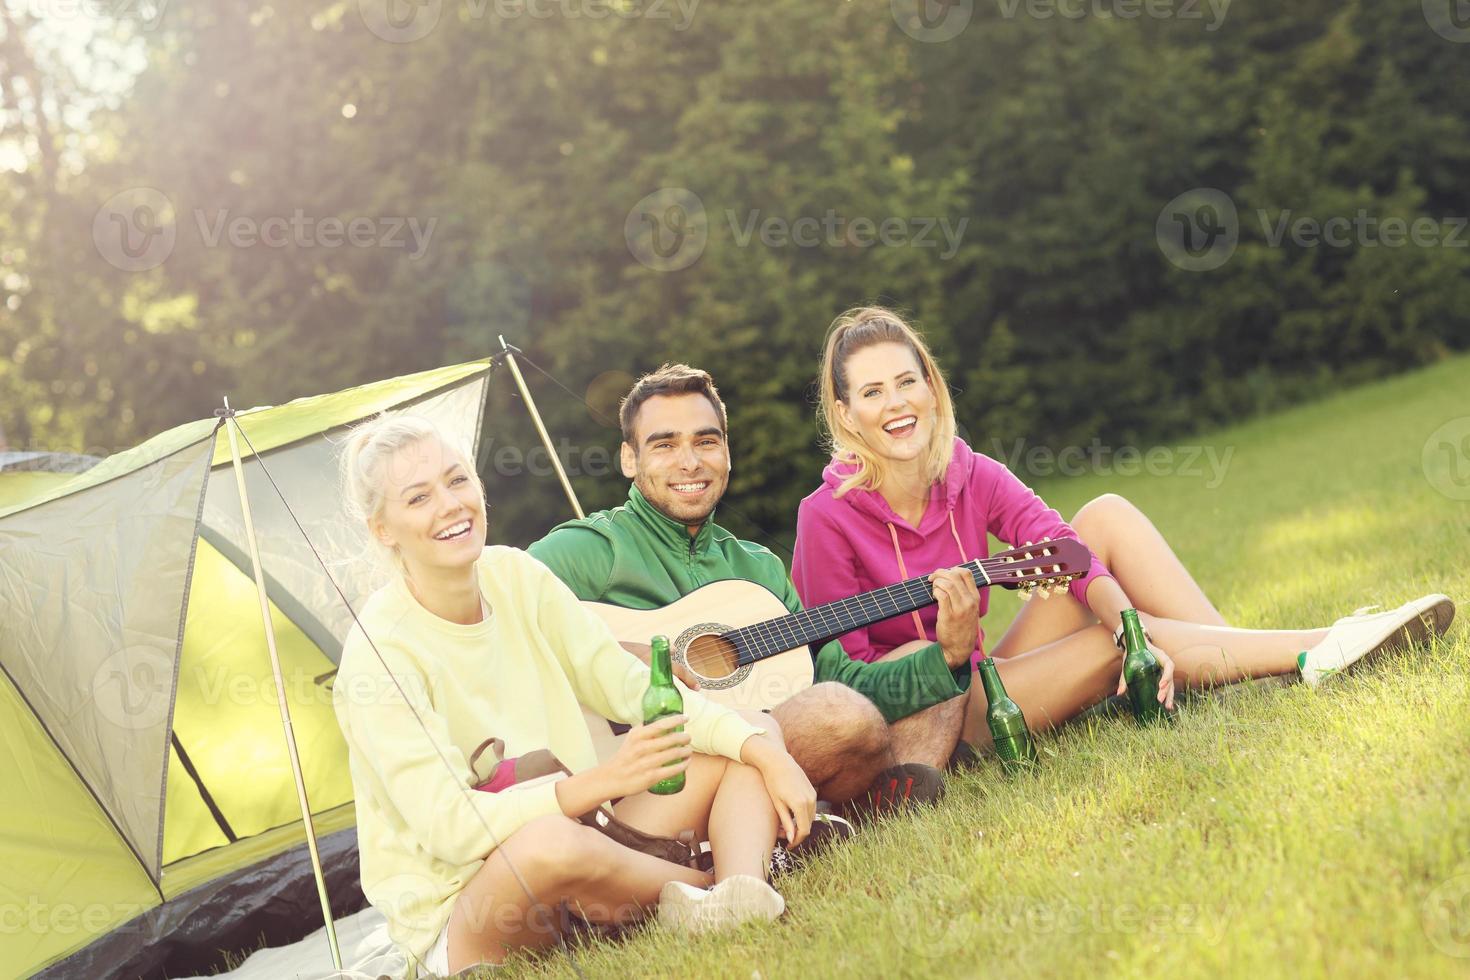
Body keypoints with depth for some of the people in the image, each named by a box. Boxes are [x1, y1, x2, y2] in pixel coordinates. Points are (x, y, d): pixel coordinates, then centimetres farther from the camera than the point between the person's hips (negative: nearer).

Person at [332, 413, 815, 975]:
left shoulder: (516, 577, 1)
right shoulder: (381, 650, -18)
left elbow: (635, 688, 3)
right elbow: (447, 826, -24)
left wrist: (765, 753, -10)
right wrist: (602, 782, -35)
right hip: (461, 918, -7)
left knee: (754, 738, -1)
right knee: (550, 842, -41)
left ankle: (743, 903, -29)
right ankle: (726, 887, -14)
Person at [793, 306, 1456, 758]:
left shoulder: (970, 477, -3)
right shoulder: (828, 516, -18)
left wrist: (1129, 624, -35)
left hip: (978, 678, 6)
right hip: (922, 721, -6)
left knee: (1106, 514, -7)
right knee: (1127, 641, -24)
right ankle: (1317, 652, -13)